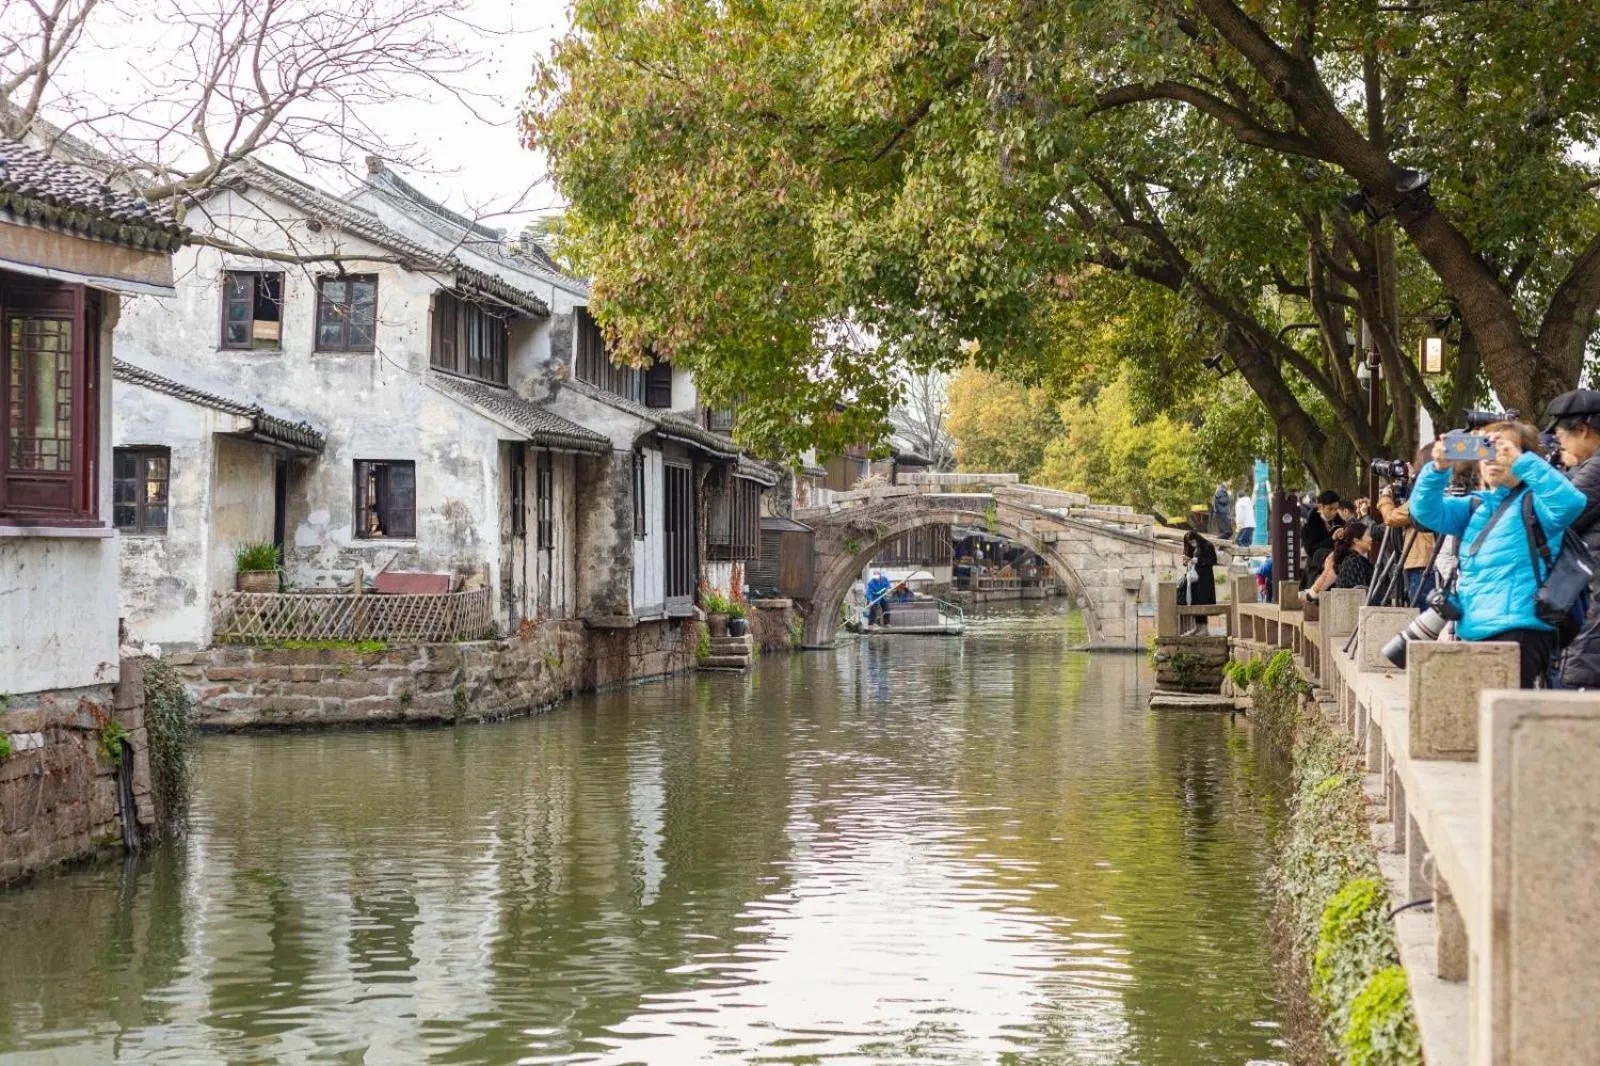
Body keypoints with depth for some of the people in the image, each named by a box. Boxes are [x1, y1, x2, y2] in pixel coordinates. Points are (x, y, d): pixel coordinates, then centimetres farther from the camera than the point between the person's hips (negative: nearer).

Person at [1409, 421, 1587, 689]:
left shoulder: (1534, 501, 0)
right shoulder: (1475, 506, 19)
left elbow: (1570, 503, -21)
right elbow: (1426, 511, 6)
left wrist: (1521, 462, -23)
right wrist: (1438, 469, -11)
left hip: (1519, 632, -7)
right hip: (1474, 631, 7)